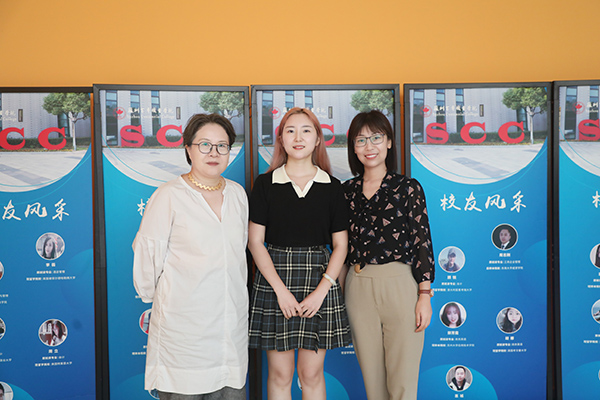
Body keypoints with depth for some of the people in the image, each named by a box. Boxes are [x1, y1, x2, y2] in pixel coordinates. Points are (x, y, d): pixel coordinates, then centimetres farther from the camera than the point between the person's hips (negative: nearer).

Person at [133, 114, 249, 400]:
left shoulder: (237, 194, 9)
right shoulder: (169, 196, -7)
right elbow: (147, 250, -2)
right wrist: (152, 294, 6)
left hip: (232, 319, 5)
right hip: (184, 320, -4)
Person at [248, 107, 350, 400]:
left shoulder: (332, 187, 5)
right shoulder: (265, 184, 2)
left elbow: (340, 246, 4)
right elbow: (255, 242, -2)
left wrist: (322, 290, -9)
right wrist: (281, 289, -11)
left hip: (319, 279, 1)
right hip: (274, 281, -1)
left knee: (312, 374, 8)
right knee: (280, 374, 5)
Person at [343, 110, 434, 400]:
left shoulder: (408, 188, -1)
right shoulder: (347, 191, 9)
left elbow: (423, 243, -3)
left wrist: (425, 295, -8)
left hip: (400, 286, -3)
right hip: (358, 287, 3)